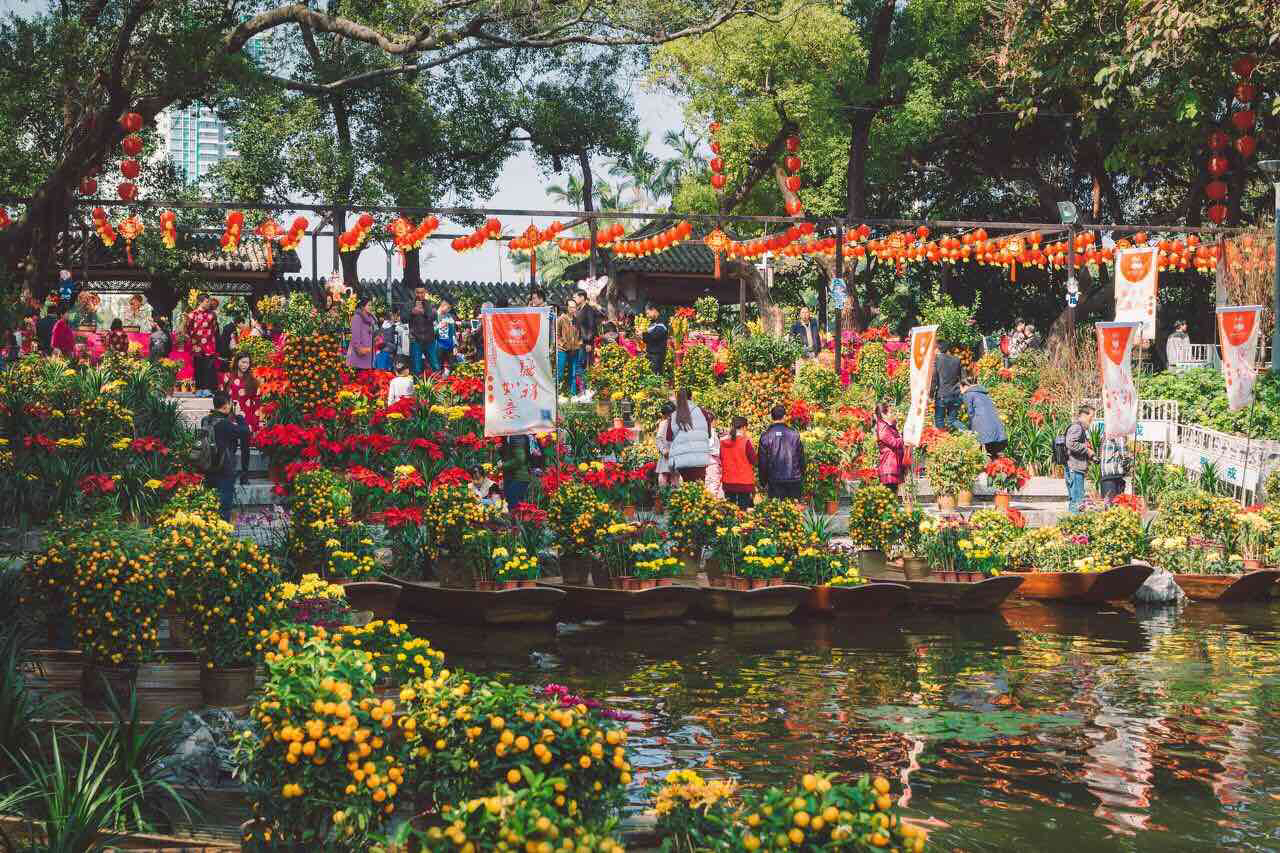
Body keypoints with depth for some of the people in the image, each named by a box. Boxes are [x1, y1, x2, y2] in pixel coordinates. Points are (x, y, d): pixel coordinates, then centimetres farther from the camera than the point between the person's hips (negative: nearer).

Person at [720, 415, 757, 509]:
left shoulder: (723, 443, 2)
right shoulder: (746, 442, -12)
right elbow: (753, 460, -7)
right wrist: (752, 445, 2)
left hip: (728, 483, 5)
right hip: (744, 483, -5)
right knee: (744, 509, -2)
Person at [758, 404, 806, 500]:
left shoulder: (766, 436, -3)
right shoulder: (794, 434, -1)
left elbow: (762, 461, 1)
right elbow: (801, 458, 6)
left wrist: (763, 482, 10)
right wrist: (802, 479, 16)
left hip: (774, 481, -1)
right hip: (794, 480, 1)